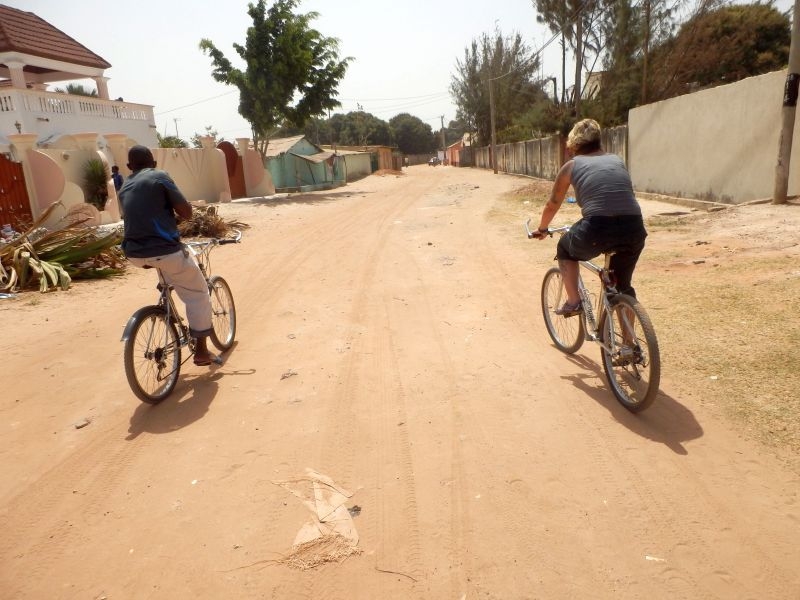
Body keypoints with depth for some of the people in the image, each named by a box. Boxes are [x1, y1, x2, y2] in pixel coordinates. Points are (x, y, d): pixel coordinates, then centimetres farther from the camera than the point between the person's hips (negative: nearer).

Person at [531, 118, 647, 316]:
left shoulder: (571, 165, 15)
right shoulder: (617, 160, 24)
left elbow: (552, 205, 25)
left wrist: (542, 229, 44)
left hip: (597, 231, -3)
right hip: (634, 231, 4)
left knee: (565, 249, 30)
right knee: (623, 286, 27)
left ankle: (573, 302, 22)